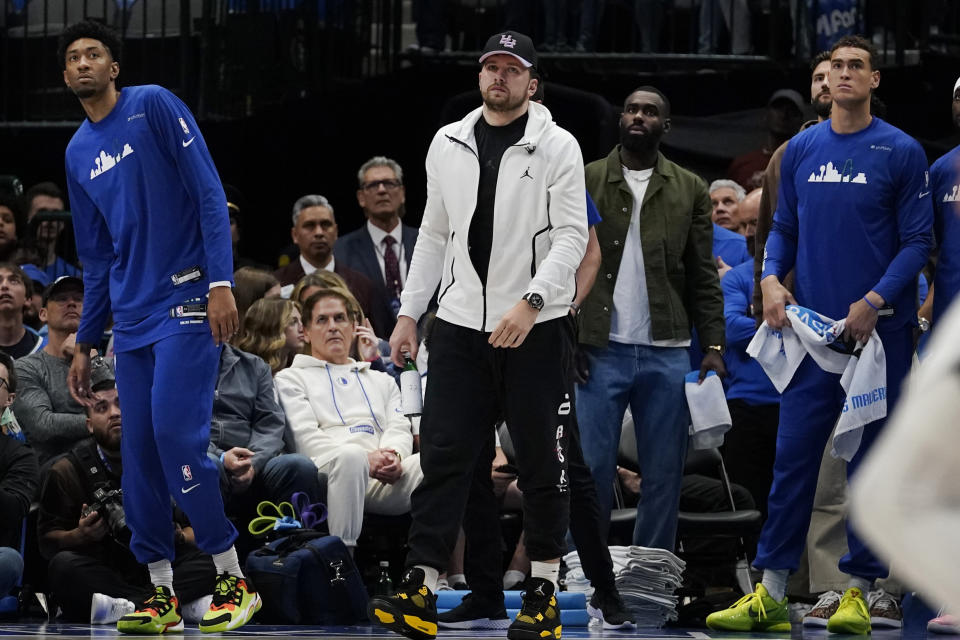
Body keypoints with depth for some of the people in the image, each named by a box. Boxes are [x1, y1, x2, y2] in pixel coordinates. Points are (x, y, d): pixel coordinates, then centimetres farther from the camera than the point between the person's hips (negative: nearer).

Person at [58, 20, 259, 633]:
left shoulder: (154, 106, -2)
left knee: (176, 435, -15)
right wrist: (85, 344, 20)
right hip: (131, 321, 7)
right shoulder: (79, 154, 17)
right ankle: (163, 595, 8)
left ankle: (234, 580, -6)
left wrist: (221, 283, -17)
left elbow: (209, 193, -8)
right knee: (139, 452, 2)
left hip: (185, 301, -7)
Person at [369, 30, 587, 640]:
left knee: (543, 463, 3)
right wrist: (409, 313, 12)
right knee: (443, 456, -3)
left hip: (537, 328, -4)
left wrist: (531, 302, -23)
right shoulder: (448, 145, 11)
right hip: (461, 324, 4)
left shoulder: (556, 146, -4)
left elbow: (572, 236, -11)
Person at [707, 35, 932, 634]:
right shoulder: (801, 149, 9)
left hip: (878, 331, -3)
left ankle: (859, 591, 8)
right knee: (794, 456, 1)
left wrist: (875, 301, -15)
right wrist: (772, 278, -3)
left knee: (870, 461, 1)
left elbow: (917, 241, -4)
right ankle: (771, 593, 3)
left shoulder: (901, 152, -3)